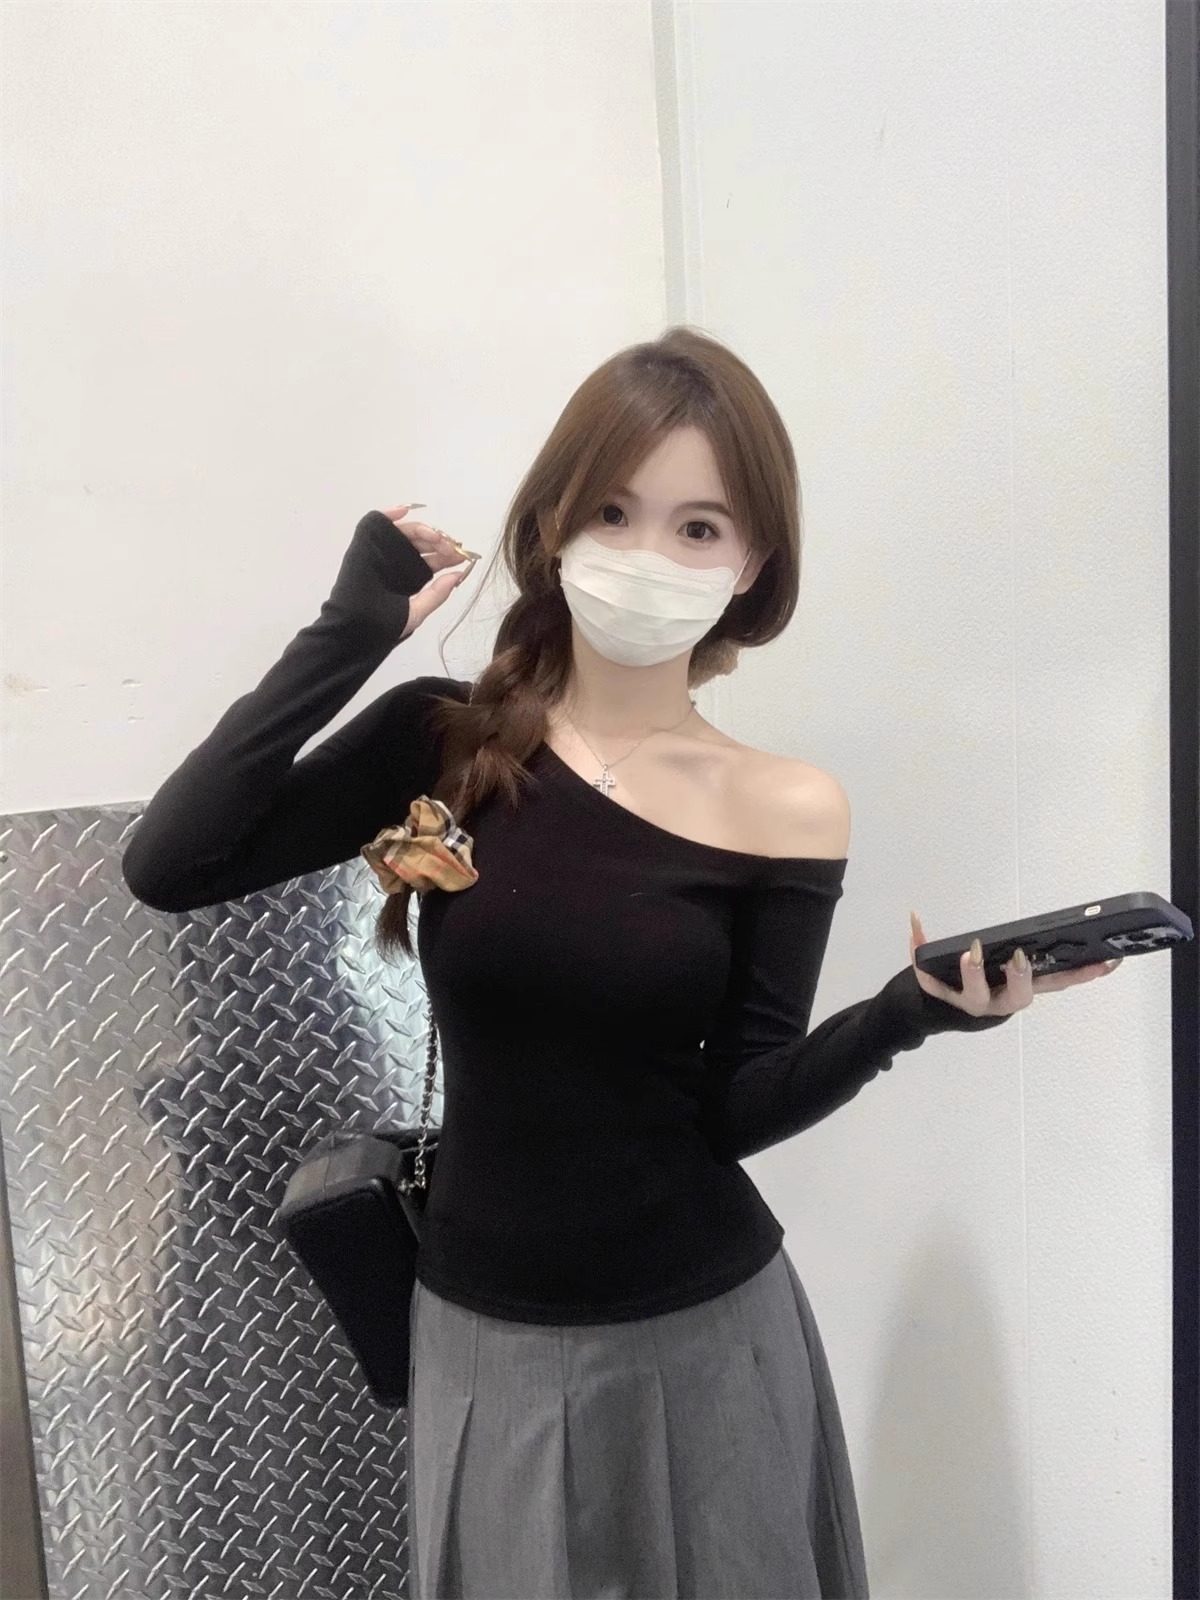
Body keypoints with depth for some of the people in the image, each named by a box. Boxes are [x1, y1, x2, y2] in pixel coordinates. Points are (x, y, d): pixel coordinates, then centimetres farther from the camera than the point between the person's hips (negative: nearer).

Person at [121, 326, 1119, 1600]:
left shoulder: (785, 813, -9)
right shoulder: (444, 742, -8)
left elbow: (737, 1109, -9)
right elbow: (166, 869, -14)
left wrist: (911, 1012, -26)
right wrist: (347, 635, -16)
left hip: (705, 1338, 0)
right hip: (485, 1338, 1)